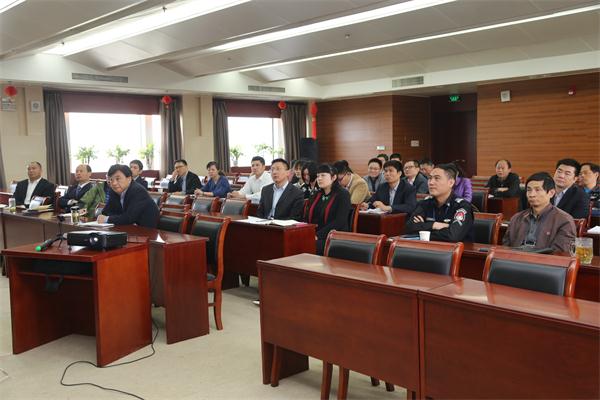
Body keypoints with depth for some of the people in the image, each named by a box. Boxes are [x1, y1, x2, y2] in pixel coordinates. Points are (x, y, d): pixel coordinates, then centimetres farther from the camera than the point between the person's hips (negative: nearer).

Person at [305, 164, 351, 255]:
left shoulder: (343, 194, -2)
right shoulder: (316, 195, 19)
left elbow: (339, 221, -13)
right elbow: (307, 217, 15)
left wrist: (318, 235, -20)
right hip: (312, 236, 6)